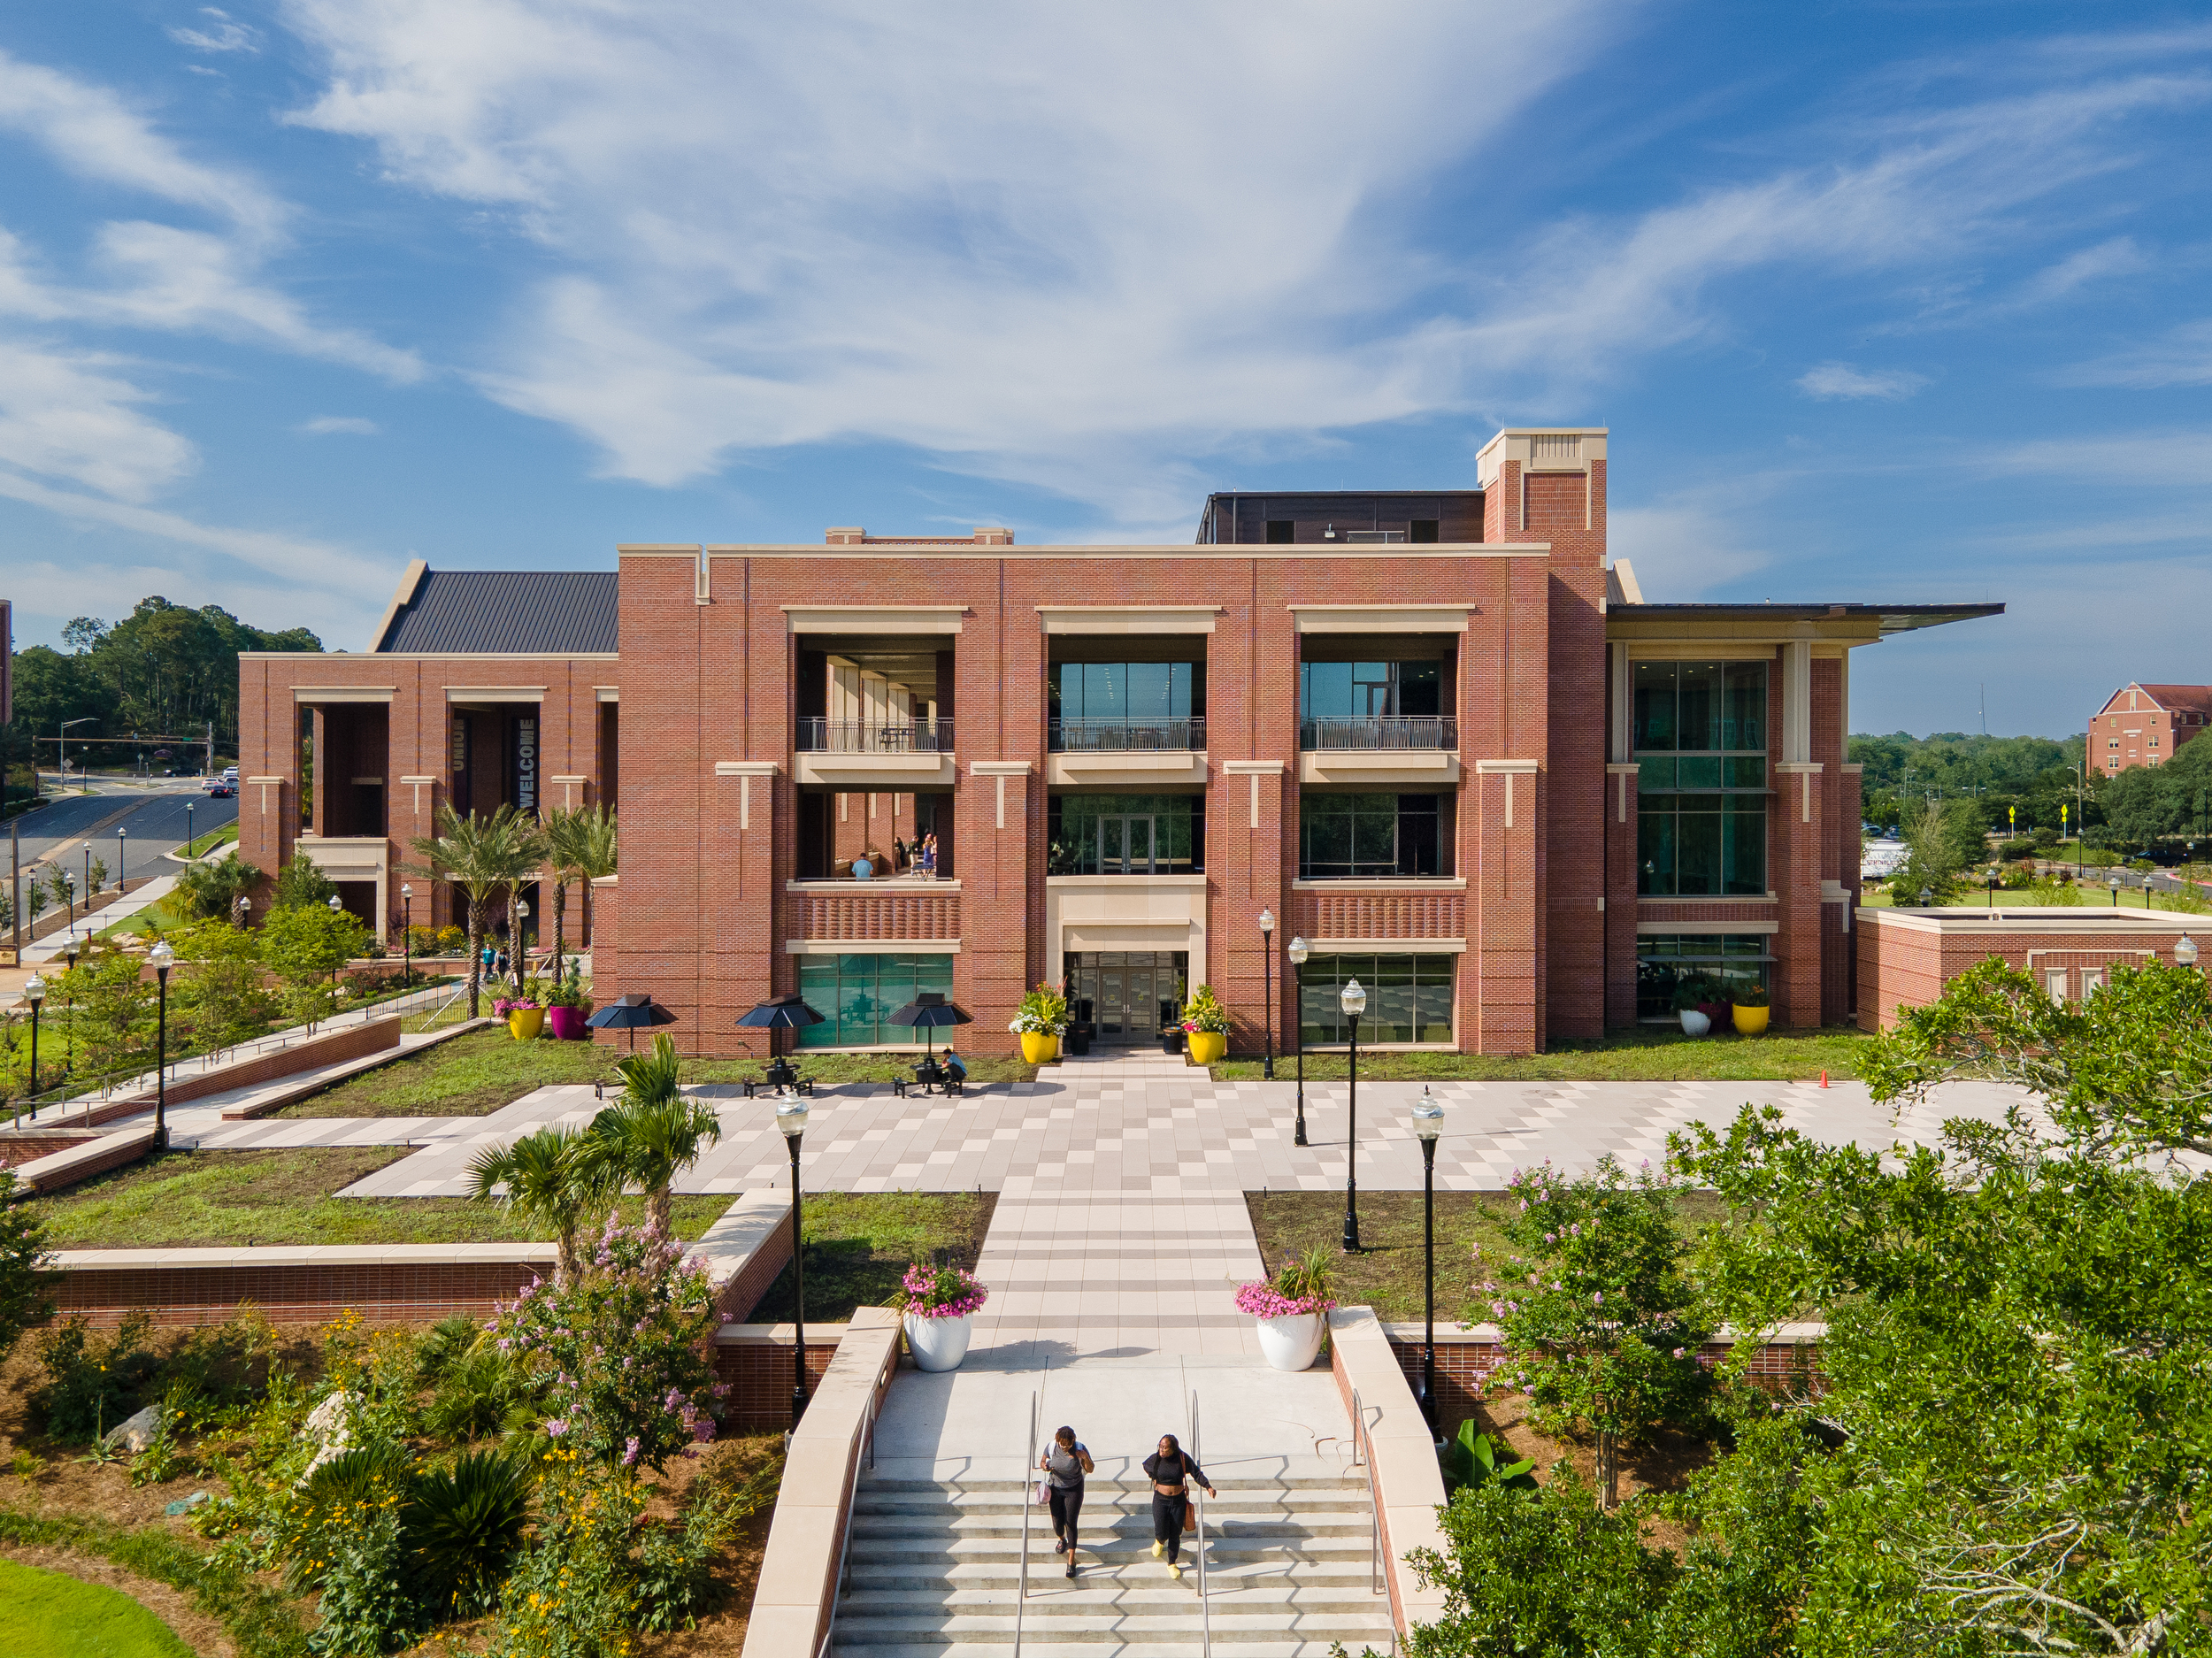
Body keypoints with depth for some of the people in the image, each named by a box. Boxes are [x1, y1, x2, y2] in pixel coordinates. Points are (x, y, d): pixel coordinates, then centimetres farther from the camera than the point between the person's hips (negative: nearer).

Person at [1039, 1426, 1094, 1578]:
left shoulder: (1080, 1448, -20)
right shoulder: (1051, 1447, -16)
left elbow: (1090, 1470, -12)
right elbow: (1042, 1461, 1)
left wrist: (1086, 1458, -32)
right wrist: (1045, 1466, -23)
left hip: (1074, 1490, -2)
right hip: (1055, 1489, 2)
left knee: (1070, 1523, -8)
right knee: (1057, 1524, 7)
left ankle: (1071, 1561, 6)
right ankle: (1062, 1540, 44)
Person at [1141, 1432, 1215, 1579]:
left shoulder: (1183, 1458, -14)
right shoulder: (1155, 1458, -12)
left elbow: (1197, 1473, -4)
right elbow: (1145, 1466, 10)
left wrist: (1208, 1486, -14)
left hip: (1178, 1500, 0)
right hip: (1160, 1500, 0)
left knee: (1175, 1535, 7)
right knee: (1161, 1533, -8)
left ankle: (1172, 1564, 31)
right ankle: (1160, 1542, 31)